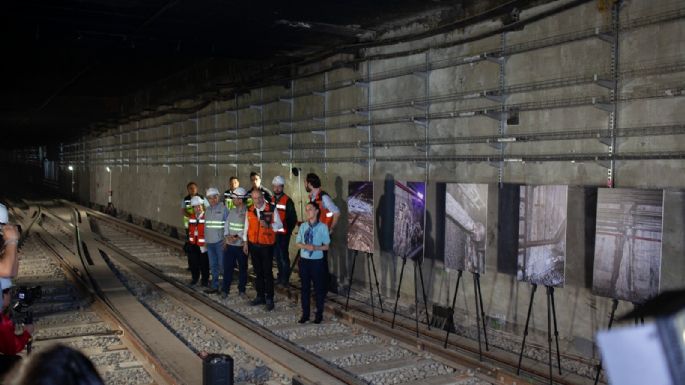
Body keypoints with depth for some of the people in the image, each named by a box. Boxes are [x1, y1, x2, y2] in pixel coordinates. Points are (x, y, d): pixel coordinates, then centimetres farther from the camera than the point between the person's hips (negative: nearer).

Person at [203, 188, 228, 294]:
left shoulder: (223, 208, -7)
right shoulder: (208, 209, 12)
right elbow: (206, 225, 15)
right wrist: (205, 239, 10)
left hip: (220, 241, -6)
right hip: (209, 241, 6)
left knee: (222, 265, -1)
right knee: (213, 265, 12)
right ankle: (214, 286, 19)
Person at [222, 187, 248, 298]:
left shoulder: (247, 212, -11)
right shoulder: (232, 211, 8)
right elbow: (227, 224, 10)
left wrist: (238, 236, -22)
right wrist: (226, 236, -5)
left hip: (241, 245, -4)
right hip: (229, 244, 5)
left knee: (242, 268, 9)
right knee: (227, 267, 6)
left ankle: (241, 290, 22)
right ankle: (225, 289, 16)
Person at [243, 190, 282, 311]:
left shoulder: (272, 209, -8)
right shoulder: (249, 211, 5)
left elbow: (279, 225, -8)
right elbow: (246, 227, 12)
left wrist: (268, 225, -26)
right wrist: (245, 243, 11)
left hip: (267, 245, -4)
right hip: (253, 245, 4)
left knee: (267, 272, -2)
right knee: (258, 272, 12)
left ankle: (269, 298, 6)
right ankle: (260, 296, 21)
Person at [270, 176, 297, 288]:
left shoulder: (287, 201, -11)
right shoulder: (271, 199, 8)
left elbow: (293, 218, -9)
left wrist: (289, 231, -10)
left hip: (283, 233, -6)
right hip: (273, 232, 6)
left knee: (283, 256, -4)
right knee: (277, 255, 14)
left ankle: (285, 278, 6)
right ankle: (280, 275, 26)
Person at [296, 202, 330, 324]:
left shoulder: (322, 227, -7)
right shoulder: (303, 226, 3)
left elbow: (326, 246, -4)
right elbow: (298, 244, 5)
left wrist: (315, 248, -21)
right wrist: (306, 246, -15)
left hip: (317, 261, -3)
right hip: (304, 260, 3)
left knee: (319, 288, 7)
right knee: (305, 287, 11)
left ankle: (319, 314, 21)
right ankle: (305, 314, 23)